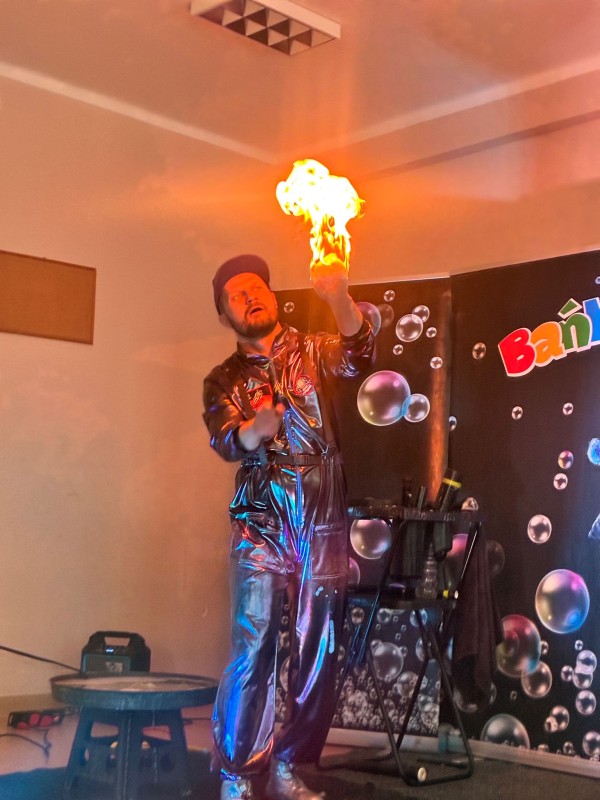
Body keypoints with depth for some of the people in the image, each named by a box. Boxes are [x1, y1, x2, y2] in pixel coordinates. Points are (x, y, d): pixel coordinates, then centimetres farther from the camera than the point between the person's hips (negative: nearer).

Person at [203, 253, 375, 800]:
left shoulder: (313, 351, 10)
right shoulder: (224, 380, 9)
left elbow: (359, 352, -12)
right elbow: (225, 442, -9)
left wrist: (338, 298, -31)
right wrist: (255, 430, -33)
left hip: (325, 528, 2)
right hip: (261, 526, -1)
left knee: (319, 655, 5)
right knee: (253, 650, -9)